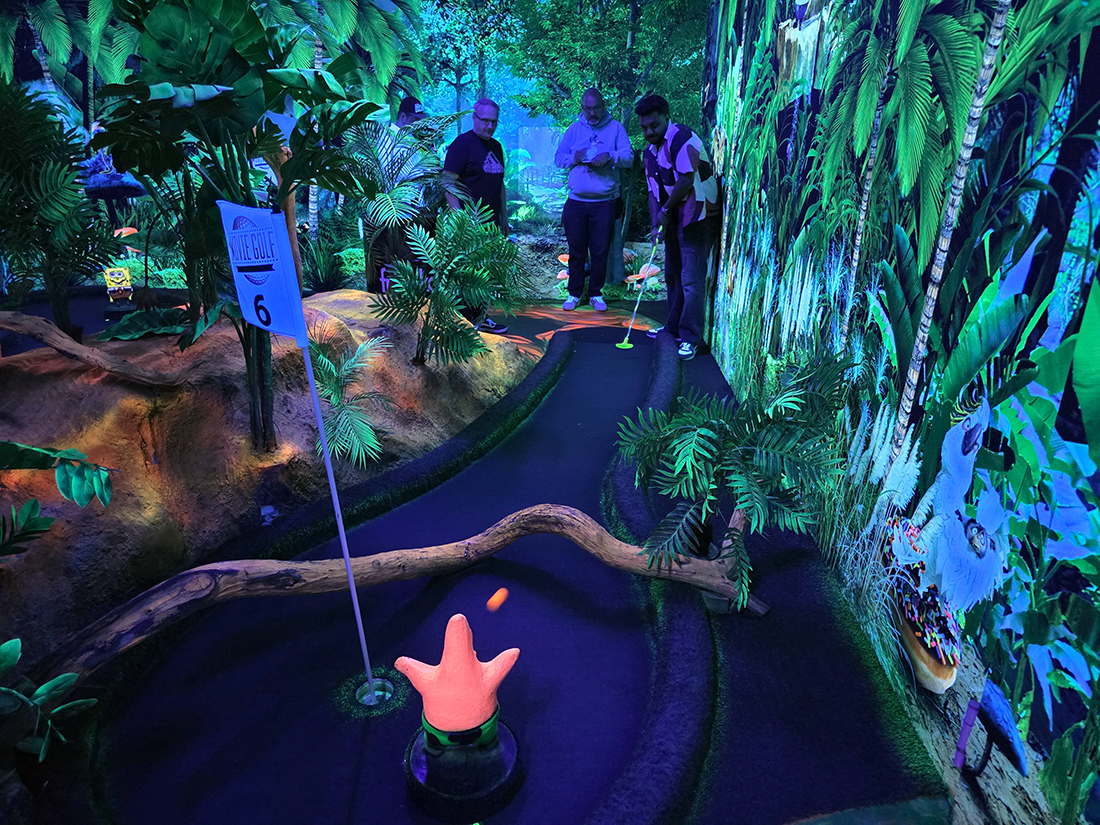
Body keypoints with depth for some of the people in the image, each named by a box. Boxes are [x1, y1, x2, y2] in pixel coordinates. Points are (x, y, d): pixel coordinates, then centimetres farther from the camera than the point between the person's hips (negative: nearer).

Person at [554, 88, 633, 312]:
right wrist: (574, 158, -10)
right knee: (576, 250, 5)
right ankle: (574, 293, 15)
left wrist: (610, 156, -21)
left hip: (605, 202, -1)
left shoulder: (615, 128, 7)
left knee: (600, 251, 2)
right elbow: (558, 157, 11)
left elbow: (628, 157, -3)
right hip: (576, 201, 2)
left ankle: (595, 294, 14)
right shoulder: (573, 129, 13)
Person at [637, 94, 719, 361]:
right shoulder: (650, 150, 12)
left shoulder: (682, 139, -16)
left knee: (691, 278, -10)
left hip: (693, 214, -9)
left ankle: (690, 338, -7)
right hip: (672, 217, 9)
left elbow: (686, 181, -22)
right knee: (672, 274, 16)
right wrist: (657, 223, 0)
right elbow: (654, 189, 13)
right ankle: (674, 327, 29)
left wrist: (665, 211, -12)